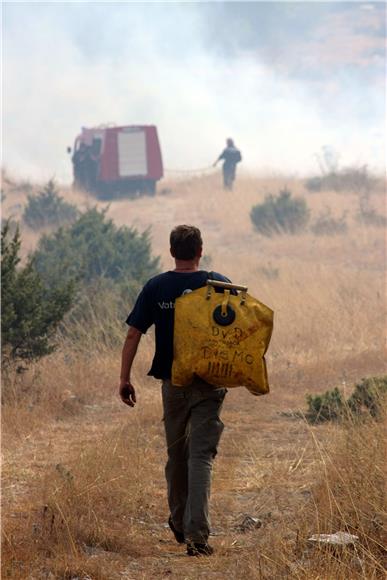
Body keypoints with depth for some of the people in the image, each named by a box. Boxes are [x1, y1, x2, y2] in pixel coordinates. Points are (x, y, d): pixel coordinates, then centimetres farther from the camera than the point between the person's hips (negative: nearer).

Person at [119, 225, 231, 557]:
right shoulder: (220, 285, -2)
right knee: (202, 455, -4)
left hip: (173, 383, 1)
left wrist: (125, 379, 2)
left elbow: (133, 334, -3)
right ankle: (197, 534, -16)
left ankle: (180, 523, 33)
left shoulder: (155, 288, -1)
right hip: (210, 381, -1)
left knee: (176, 453, 18)